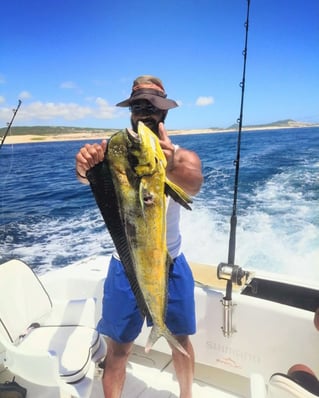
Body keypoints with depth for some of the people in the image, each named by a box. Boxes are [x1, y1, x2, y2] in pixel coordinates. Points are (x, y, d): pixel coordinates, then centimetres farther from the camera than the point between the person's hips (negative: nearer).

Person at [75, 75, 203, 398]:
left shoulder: (183, 156, -10)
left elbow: (193, 184, -33)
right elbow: (89, 177, -31)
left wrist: (172, 168, -57)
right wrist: (85, 166, -55)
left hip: (171, 263, 2)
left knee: (180, 339, 19)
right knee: (118, 348, 7)